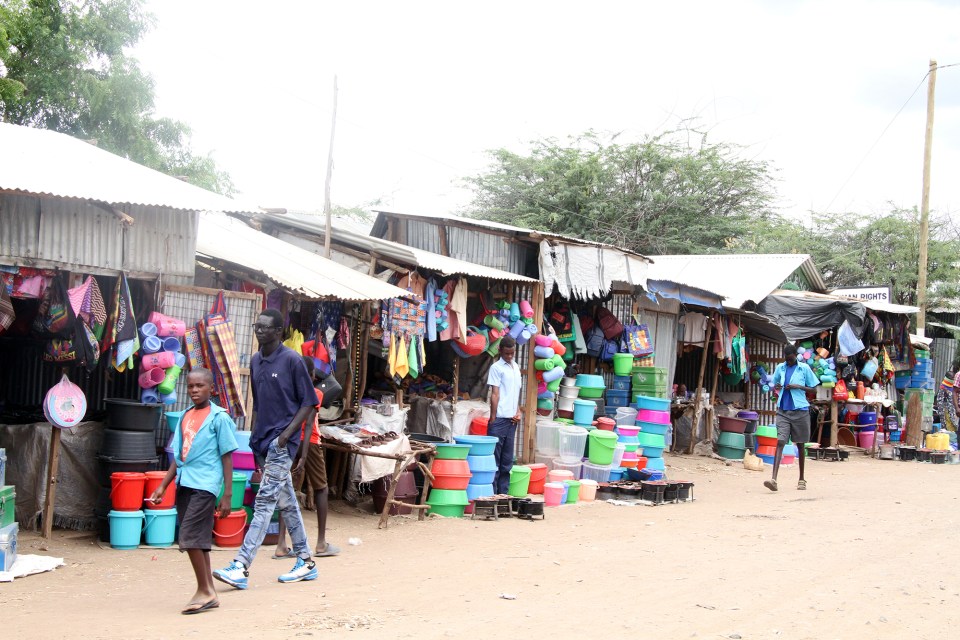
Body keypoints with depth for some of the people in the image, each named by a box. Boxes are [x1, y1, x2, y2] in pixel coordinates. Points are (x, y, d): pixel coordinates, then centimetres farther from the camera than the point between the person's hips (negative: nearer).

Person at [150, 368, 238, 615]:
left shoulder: (219, 417, -4)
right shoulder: (185, 417, 14)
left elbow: (227, 457, -5)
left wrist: (227, 495, -8)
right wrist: (163, 486, 14)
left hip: (204, 485, -7)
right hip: (184, 483, 7)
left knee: (191, 539, -11)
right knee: (198, 541, 10)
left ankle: (204, 591, 1)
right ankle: (209, 593, 17)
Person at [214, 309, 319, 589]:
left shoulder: (292, 360, -9)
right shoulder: (255, 361, 13)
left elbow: (309, 403, -7)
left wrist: (288, 433, -16)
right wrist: (255, 441, 16)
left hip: (282, 441, -8)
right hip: (264, 440, 8)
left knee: (264, 502, -11)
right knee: (287, 503, 13)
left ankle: (241, 567, -16)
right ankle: (306, 562, 21)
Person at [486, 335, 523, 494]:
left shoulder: (516, 367, 15)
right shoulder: (496, 368, -5)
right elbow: (495, 394, -9)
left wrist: (519, 411, 7)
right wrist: (493, 418, -11)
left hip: (512, 420, 7)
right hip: (499, 419, -7)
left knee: (507, 460, 9)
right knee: (494, 458, -4)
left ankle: (503, 493, 14)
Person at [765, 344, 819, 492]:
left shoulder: (804, 368, 0)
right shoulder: (780, 368, 8)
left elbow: (813, 388, 4)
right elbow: (775, 384, 20)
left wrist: (798, 387, -12)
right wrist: (776, 387, -3)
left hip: (800, 410, -1)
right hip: (783, 410, 1)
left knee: (800, 444, 9)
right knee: (780, 442, -11)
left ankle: (801, 479, 23)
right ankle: (773, 479, -20)